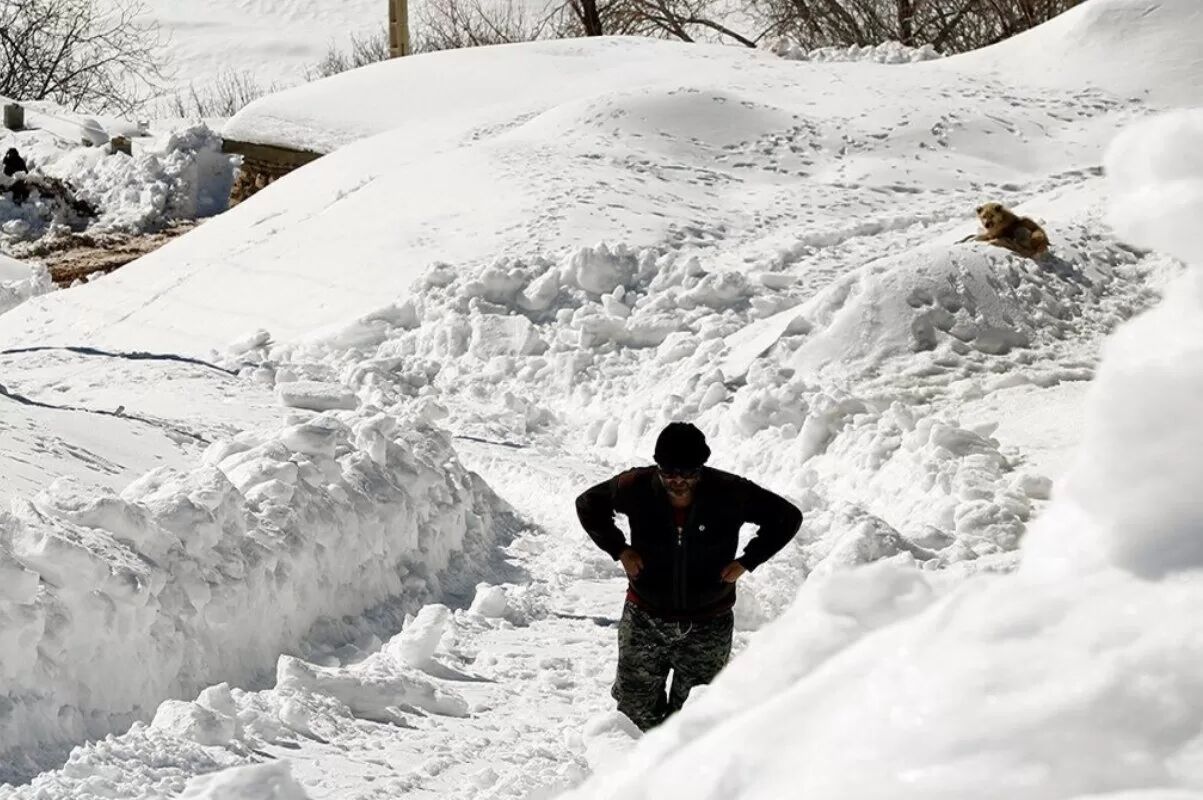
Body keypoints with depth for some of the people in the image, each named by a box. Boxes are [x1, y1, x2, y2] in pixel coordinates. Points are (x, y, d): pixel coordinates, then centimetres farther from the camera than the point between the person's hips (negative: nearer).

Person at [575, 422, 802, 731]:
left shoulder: (731, 494, -15)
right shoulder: (636, 488, -12)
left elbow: (788, 517, 0)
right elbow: (588, 504, 7)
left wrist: (746, 562, -6)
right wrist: (620, 550, -3)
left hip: (708, 624, -1)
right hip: (646, 619, 1)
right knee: (636, 708, 7)